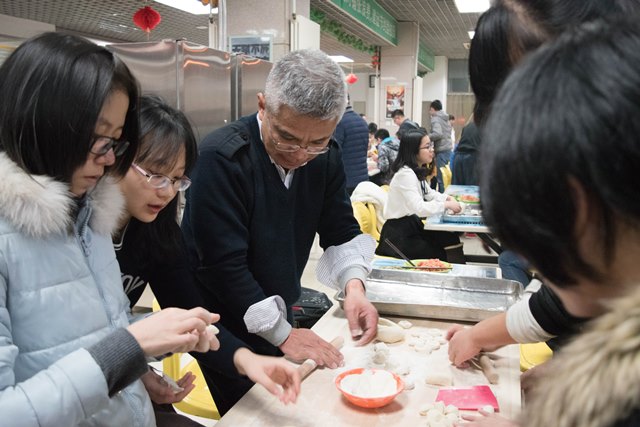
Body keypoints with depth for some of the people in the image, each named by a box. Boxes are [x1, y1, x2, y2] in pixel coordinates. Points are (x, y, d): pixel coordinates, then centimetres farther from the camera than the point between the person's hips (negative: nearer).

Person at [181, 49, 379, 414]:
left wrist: (354, 285, -19)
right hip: (226, 326, -6)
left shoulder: (327, 156, -6)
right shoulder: (222, 157, -27)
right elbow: (224, 264, -27)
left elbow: (341, 231, 0)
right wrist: (282, 334, -23)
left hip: (278, 315, 6)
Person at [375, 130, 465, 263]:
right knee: (439, 255, -7)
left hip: (412, 225, 8)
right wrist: (446, 205, -22)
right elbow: (419, 208, -31)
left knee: (452, 239, -6)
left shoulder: (418, 171, 9)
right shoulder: (405, 174, -22)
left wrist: (447, 198, 3)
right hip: (398, 234, -8)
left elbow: (429, 193, 22)